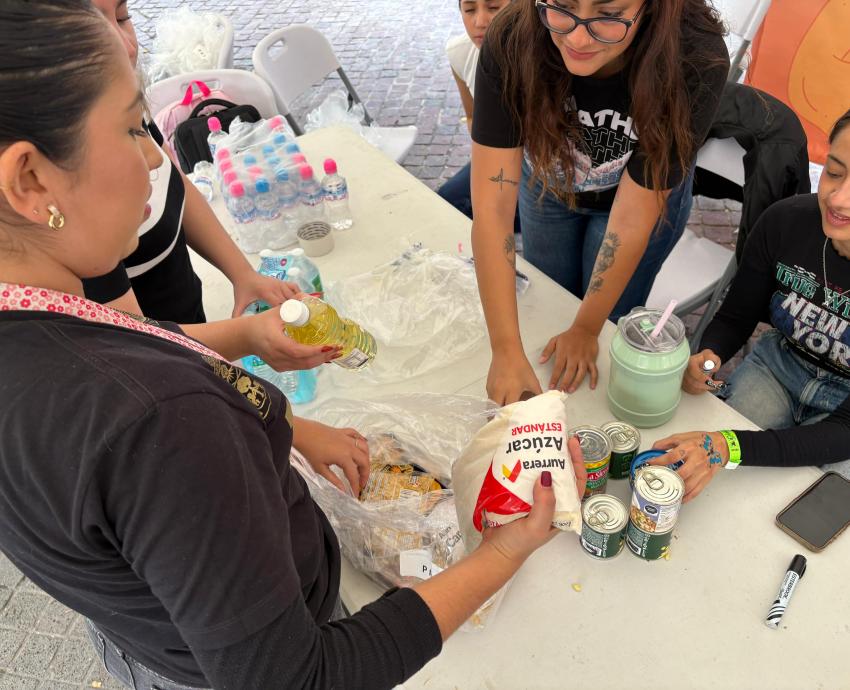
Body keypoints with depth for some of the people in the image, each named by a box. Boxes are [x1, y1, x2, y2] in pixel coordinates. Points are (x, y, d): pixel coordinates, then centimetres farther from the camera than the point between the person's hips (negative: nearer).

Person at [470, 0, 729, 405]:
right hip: (548, 184, 2)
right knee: (544, 312, 22)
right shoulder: (511, 41, -36)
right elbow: (492, 207, -36)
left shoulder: (695, 59, -39)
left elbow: (632, 217, -32)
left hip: (649, 192, -2)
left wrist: (586, 329, -22)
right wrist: (506, 349, -38)